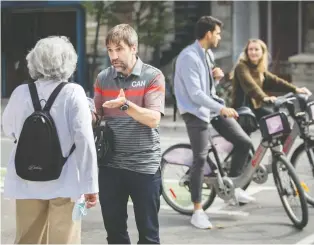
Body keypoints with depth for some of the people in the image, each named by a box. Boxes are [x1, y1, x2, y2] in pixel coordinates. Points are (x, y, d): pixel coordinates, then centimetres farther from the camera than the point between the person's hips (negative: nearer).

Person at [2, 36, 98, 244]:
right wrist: (90, 184, -13)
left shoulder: (21, 93, -1)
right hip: (63, 182, -3)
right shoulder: (73, 93, -11)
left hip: (27, 181, 3)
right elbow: (84, 139, -16)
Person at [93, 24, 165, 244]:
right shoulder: (103, 78, 7)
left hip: (144, 165, -4)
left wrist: (125, 105, -31)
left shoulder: (153, 76, -6)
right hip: (110, 164, 4)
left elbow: (153, 118, -16)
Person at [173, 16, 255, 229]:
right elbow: (195, 94, -24)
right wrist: (222, 109, -28)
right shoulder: (189, 57, -19)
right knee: (200, 159, -11)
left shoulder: (205, 54, 10)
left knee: (244, 142, 2)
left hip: (212, 106, 8)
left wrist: (217, 75, 0)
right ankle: (198, 212, -4)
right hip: (196, 111, -8)